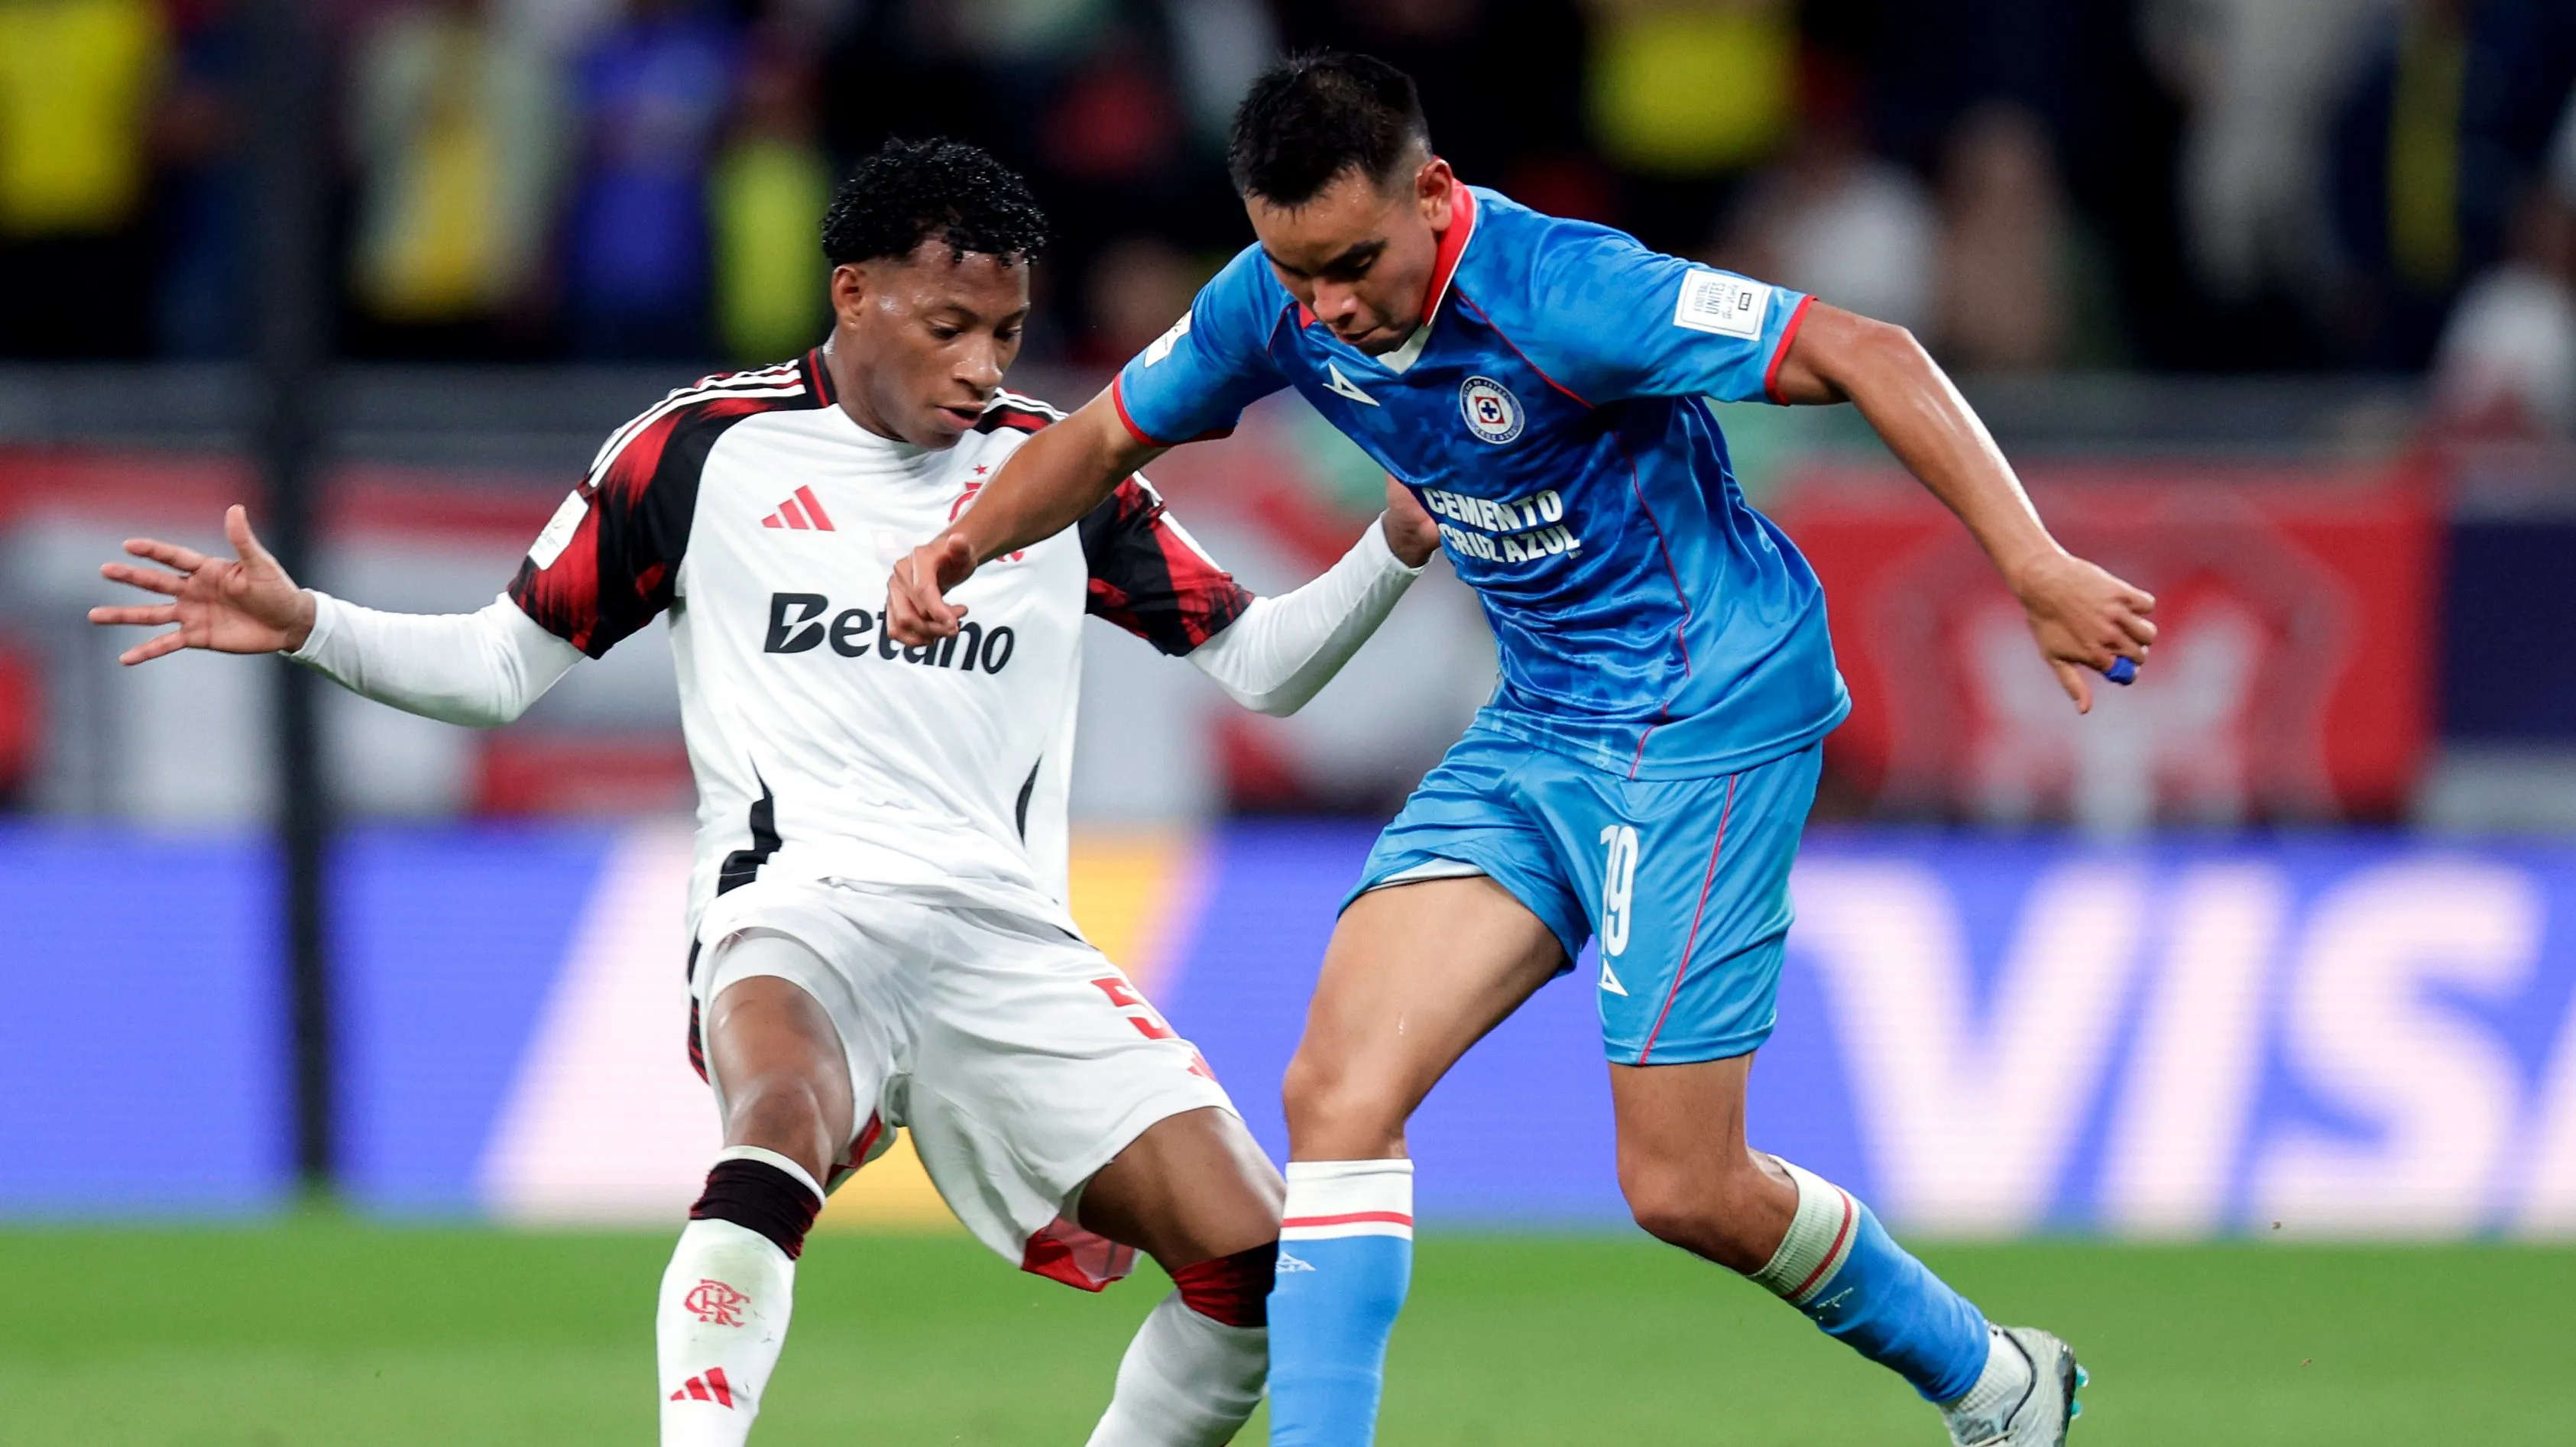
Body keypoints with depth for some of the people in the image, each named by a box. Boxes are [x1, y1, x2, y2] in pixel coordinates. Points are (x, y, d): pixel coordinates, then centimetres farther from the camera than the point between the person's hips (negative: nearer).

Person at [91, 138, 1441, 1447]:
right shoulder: (702, 452, 6)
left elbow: (1259, 664, 17)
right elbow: (502, 666, 13)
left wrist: (1395, 549, 0)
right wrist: (304, 626, -1)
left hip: (1008, 937, 4)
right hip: (798, 911, -4)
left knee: (1251, 1256, -10)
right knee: (783, 1126, -39)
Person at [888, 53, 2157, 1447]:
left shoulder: (1559, 295, -26)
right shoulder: (1277, 307, -5)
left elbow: (1870, 357, -26)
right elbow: (1111, 432, 14)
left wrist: (2036, 571, -33)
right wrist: (962, 546, -4)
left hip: (1710, 720, -7)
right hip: (1538, 733, 7)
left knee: (1683, 1189, -4)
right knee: (1336, 1095, -10)